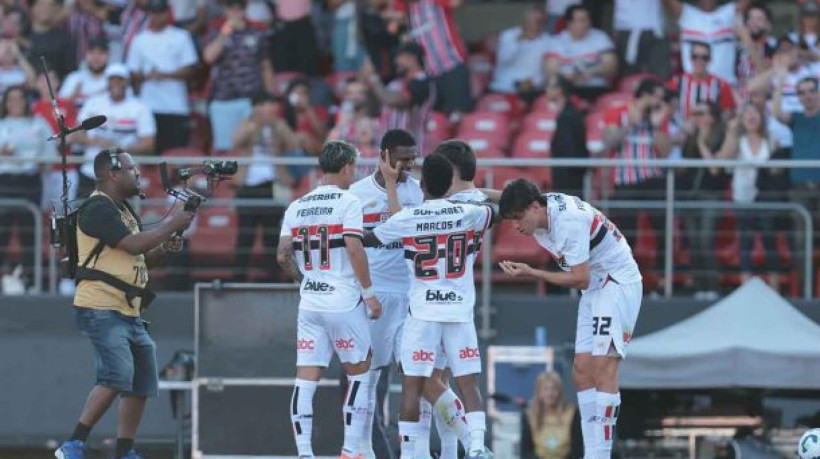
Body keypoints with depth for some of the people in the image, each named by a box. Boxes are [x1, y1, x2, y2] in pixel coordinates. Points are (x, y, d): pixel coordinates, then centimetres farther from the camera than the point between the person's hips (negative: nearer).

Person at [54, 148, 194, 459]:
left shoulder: (124, 211, 21)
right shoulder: (98, 208, -10)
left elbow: (142, 260, 27)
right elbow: (133, 244, -20)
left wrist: (163, 249, 6)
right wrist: (171, 225, -10)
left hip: (129, 312, 10)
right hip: (101, 309, -10)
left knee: (143, 382, 9)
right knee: (117, 376, -22)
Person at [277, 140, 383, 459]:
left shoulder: (297, 207, 10)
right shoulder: (348, 201, -6)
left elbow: (283, 256, 6)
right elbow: (354, 249, -15)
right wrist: (369, 293, -8)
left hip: (310, 302, 5)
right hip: (344, 301, -4)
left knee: (306, 378, 2)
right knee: (359, 370, 10)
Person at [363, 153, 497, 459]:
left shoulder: (406, 218, -5)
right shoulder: (467, 213, 0)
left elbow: (368, 240, 9)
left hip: (422, 312, -2)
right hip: (460, 311, 2)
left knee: (413, 384, 4)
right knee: (468, 383, 2)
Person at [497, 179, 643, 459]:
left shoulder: (569, 221, -27)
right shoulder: (540, 215, -1)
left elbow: (580, 279, -24)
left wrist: (530, 273, -20)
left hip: (618, 286, -10)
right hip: (594, 289, 10)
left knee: (603, 367, -18)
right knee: (582, 371, 2)